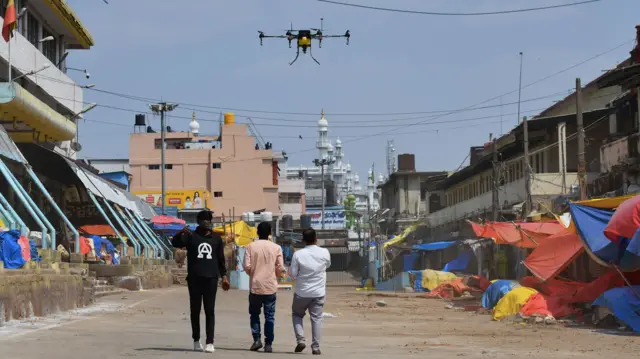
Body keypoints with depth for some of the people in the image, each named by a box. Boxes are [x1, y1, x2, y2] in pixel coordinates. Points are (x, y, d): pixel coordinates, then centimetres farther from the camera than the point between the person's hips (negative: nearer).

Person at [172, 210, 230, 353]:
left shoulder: (216, 238, 10)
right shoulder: (191, 236, 2)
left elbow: (221, 259, 15)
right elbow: (175, 243, -13)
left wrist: (224, 276, 8)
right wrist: (181, 234, -34)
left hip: (211, 279, 1)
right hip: (194, 279, -1)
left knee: (210, 311, -2)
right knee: (195, 310, 6)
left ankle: (210, 342, -4)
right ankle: (196, 341, 16)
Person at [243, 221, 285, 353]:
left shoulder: (251, 247, -3)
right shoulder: (276, 248, -2)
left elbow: (246, 266, -8)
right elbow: (280, 268, -3)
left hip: (255, 286, 0)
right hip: (270, 286, 0)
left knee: (254, 314, 15)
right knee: (269, 316, 5)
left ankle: (257, 339, 4)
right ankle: (268, 344, 3)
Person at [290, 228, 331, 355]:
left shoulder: (298, 254, -13)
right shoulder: (324, 252, -7)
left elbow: (292, 274, -8)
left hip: (302, 292, -1)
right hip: (319, 292, 1)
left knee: (297, 314, 19)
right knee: (316, 318, 7)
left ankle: (300, 340, 4)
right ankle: (316, 347, 3)